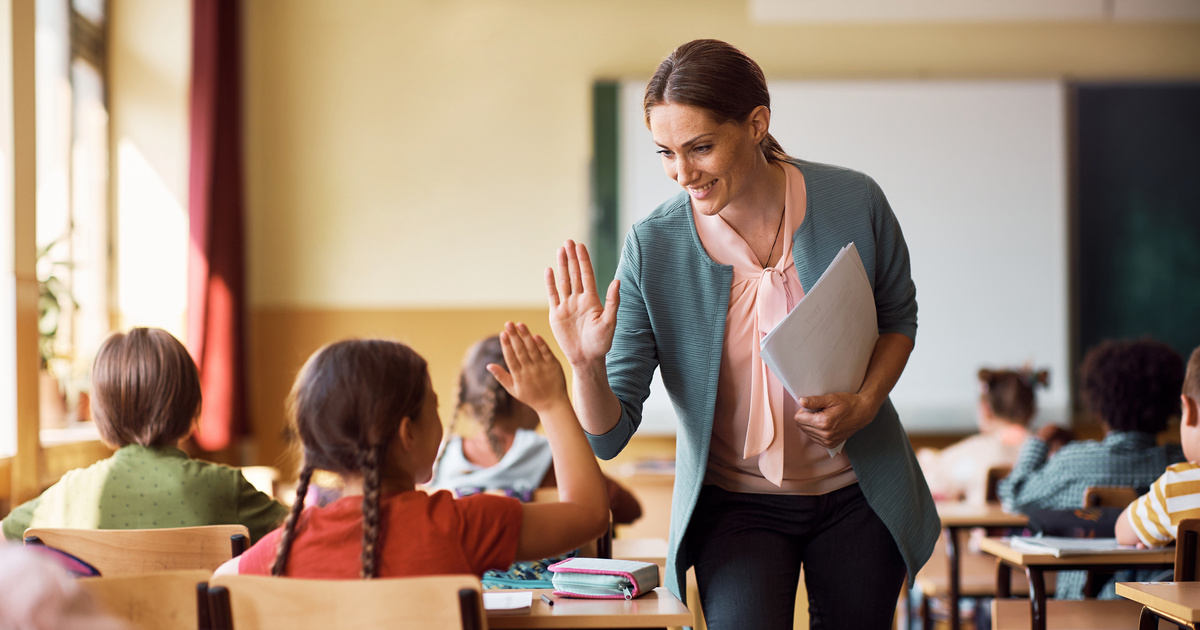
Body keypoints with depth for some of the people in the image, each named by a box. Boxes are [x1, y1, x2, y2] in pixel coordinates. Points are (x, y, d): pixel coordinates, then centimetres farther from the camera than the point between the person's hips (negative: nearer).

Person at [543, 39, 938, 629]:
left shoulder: (854, 203, -14)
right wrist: (586, 366, -34)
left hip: (856, 495, 2)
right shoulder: (652, 247, -16)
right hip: (735, 504, -1)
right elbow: (609, 436, -13)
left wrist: (864, 404, -11)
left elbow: (899, 316, 7)